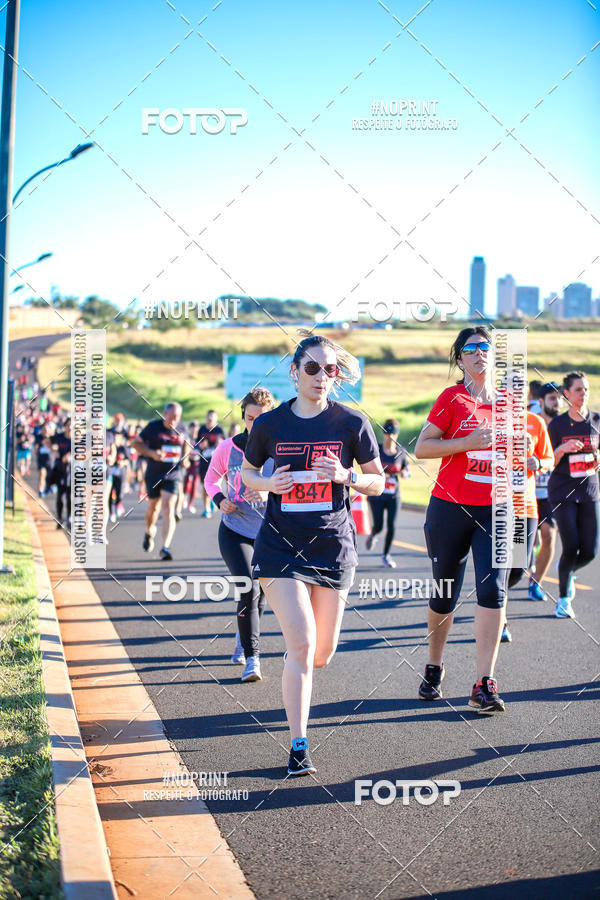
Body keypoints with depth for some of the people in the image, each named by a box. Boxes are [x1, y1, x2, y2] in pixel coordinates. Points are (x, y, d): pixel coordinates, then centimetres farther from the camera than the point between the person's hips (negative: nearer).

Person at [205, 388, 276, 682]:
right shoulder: (228, 448, -5)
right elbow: (211, 478, 12)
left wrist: (269, 495, -30)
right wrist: (219, 499, -8)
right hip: (235, 532, -1)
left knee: (260, 595, 15)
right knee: (249, 589, -17)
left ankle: (243, 637, 45)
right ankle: (251, 658, -10)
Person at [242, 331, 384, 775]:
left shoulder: (352, 422, -2)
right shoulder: (270, 423, 0)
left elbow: (379, 482, 5)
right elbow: (247, 473, 14)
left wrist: (345, 476, -15)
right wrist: (268, 483, -9)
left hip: (333, 544, 1)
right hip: (280, 543, -1)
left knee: (321, 654, 9)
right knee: (301, 645, -13)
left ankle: (298, 674, 47)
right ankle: (299, 747, -3)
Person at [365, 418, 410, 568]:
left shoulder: (401, 452, 0)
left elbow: (407, 471, 10)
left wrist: (404, 474, -14)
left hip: (393, 496, 1)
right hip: (377, 495, -1)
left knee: (392, 526, -5)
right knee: (378, 526, -4)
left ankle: (386, 555, 13)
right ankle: (372, 536, 35)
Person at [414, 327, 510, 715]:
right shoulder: (453, 398, -3)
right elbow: (422, 448, -9)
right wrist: (467, 443, -18)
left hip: (495, 510, 2)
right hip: (451, 508, -2)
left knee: (493, 589, -12)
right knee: (445, 595, 8)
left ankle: (485, 685, -11)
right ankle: (434, 668, 31)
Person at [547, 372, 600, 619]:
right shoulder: (557, 424, -3)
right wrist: (563, 449, -20)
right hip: (562, 492, -3)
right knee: (571, 547, -10)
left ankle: (568, 571, 33)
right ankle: (563, 598, 10)